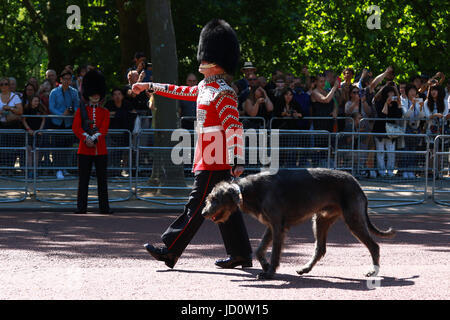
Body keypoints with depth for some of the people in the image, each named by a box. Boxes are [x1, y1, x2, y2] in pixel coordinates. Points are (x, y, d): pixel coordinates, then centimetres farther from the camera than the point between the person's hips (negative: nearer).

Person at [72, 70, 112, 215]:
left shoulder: (105, 112, 9)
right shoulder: (81, 110, 6)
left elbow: (104, 129, -4)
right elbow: (76, 127, -6)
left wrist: (94, 138, -20)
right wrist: (86, 138, -21)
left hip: (101, 150, 1)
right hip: (84, 150, -1)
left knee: (102, 180, 3)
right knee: (83, 180, -1)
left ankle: (104, 207, 7)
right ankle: (81, 207, 2)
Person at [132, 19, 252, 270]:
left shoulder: (223, 94, -15)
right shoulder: (205, 88, 14)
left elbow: (235, 128, -20)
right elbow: (180, 91, 28)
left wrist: (237, 162, -24)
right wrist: (148, 86, 33)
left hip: (213, 163, -9)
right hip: (216, 162, 9)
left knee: (197, 206, -7)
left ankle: (171, 251, -6)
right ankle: (241, 254, 13)